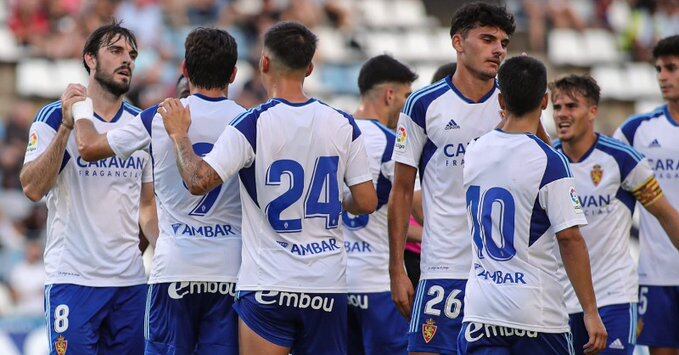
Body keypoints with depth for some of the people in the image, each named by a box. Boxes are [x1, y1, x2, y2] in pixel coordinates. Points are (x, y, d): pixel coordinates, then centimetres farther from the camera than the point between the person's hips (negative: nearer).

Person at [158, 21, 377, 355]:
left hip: (268, 287, -3)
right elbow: (367, 202, 4)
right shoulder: (342, 125, 2)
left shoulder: (252, 124, -9)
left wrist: (179, 134, 1)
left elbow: (199, 181, -16)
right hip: (329, 284, 3)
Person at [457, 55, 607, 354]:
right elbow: (570, 239, -14)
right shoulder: (550, 162, -12)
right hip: (537, 314, -4)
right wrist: (591, 312, -10)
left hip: (479, 308, 4)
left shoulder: (475, 151, 4)